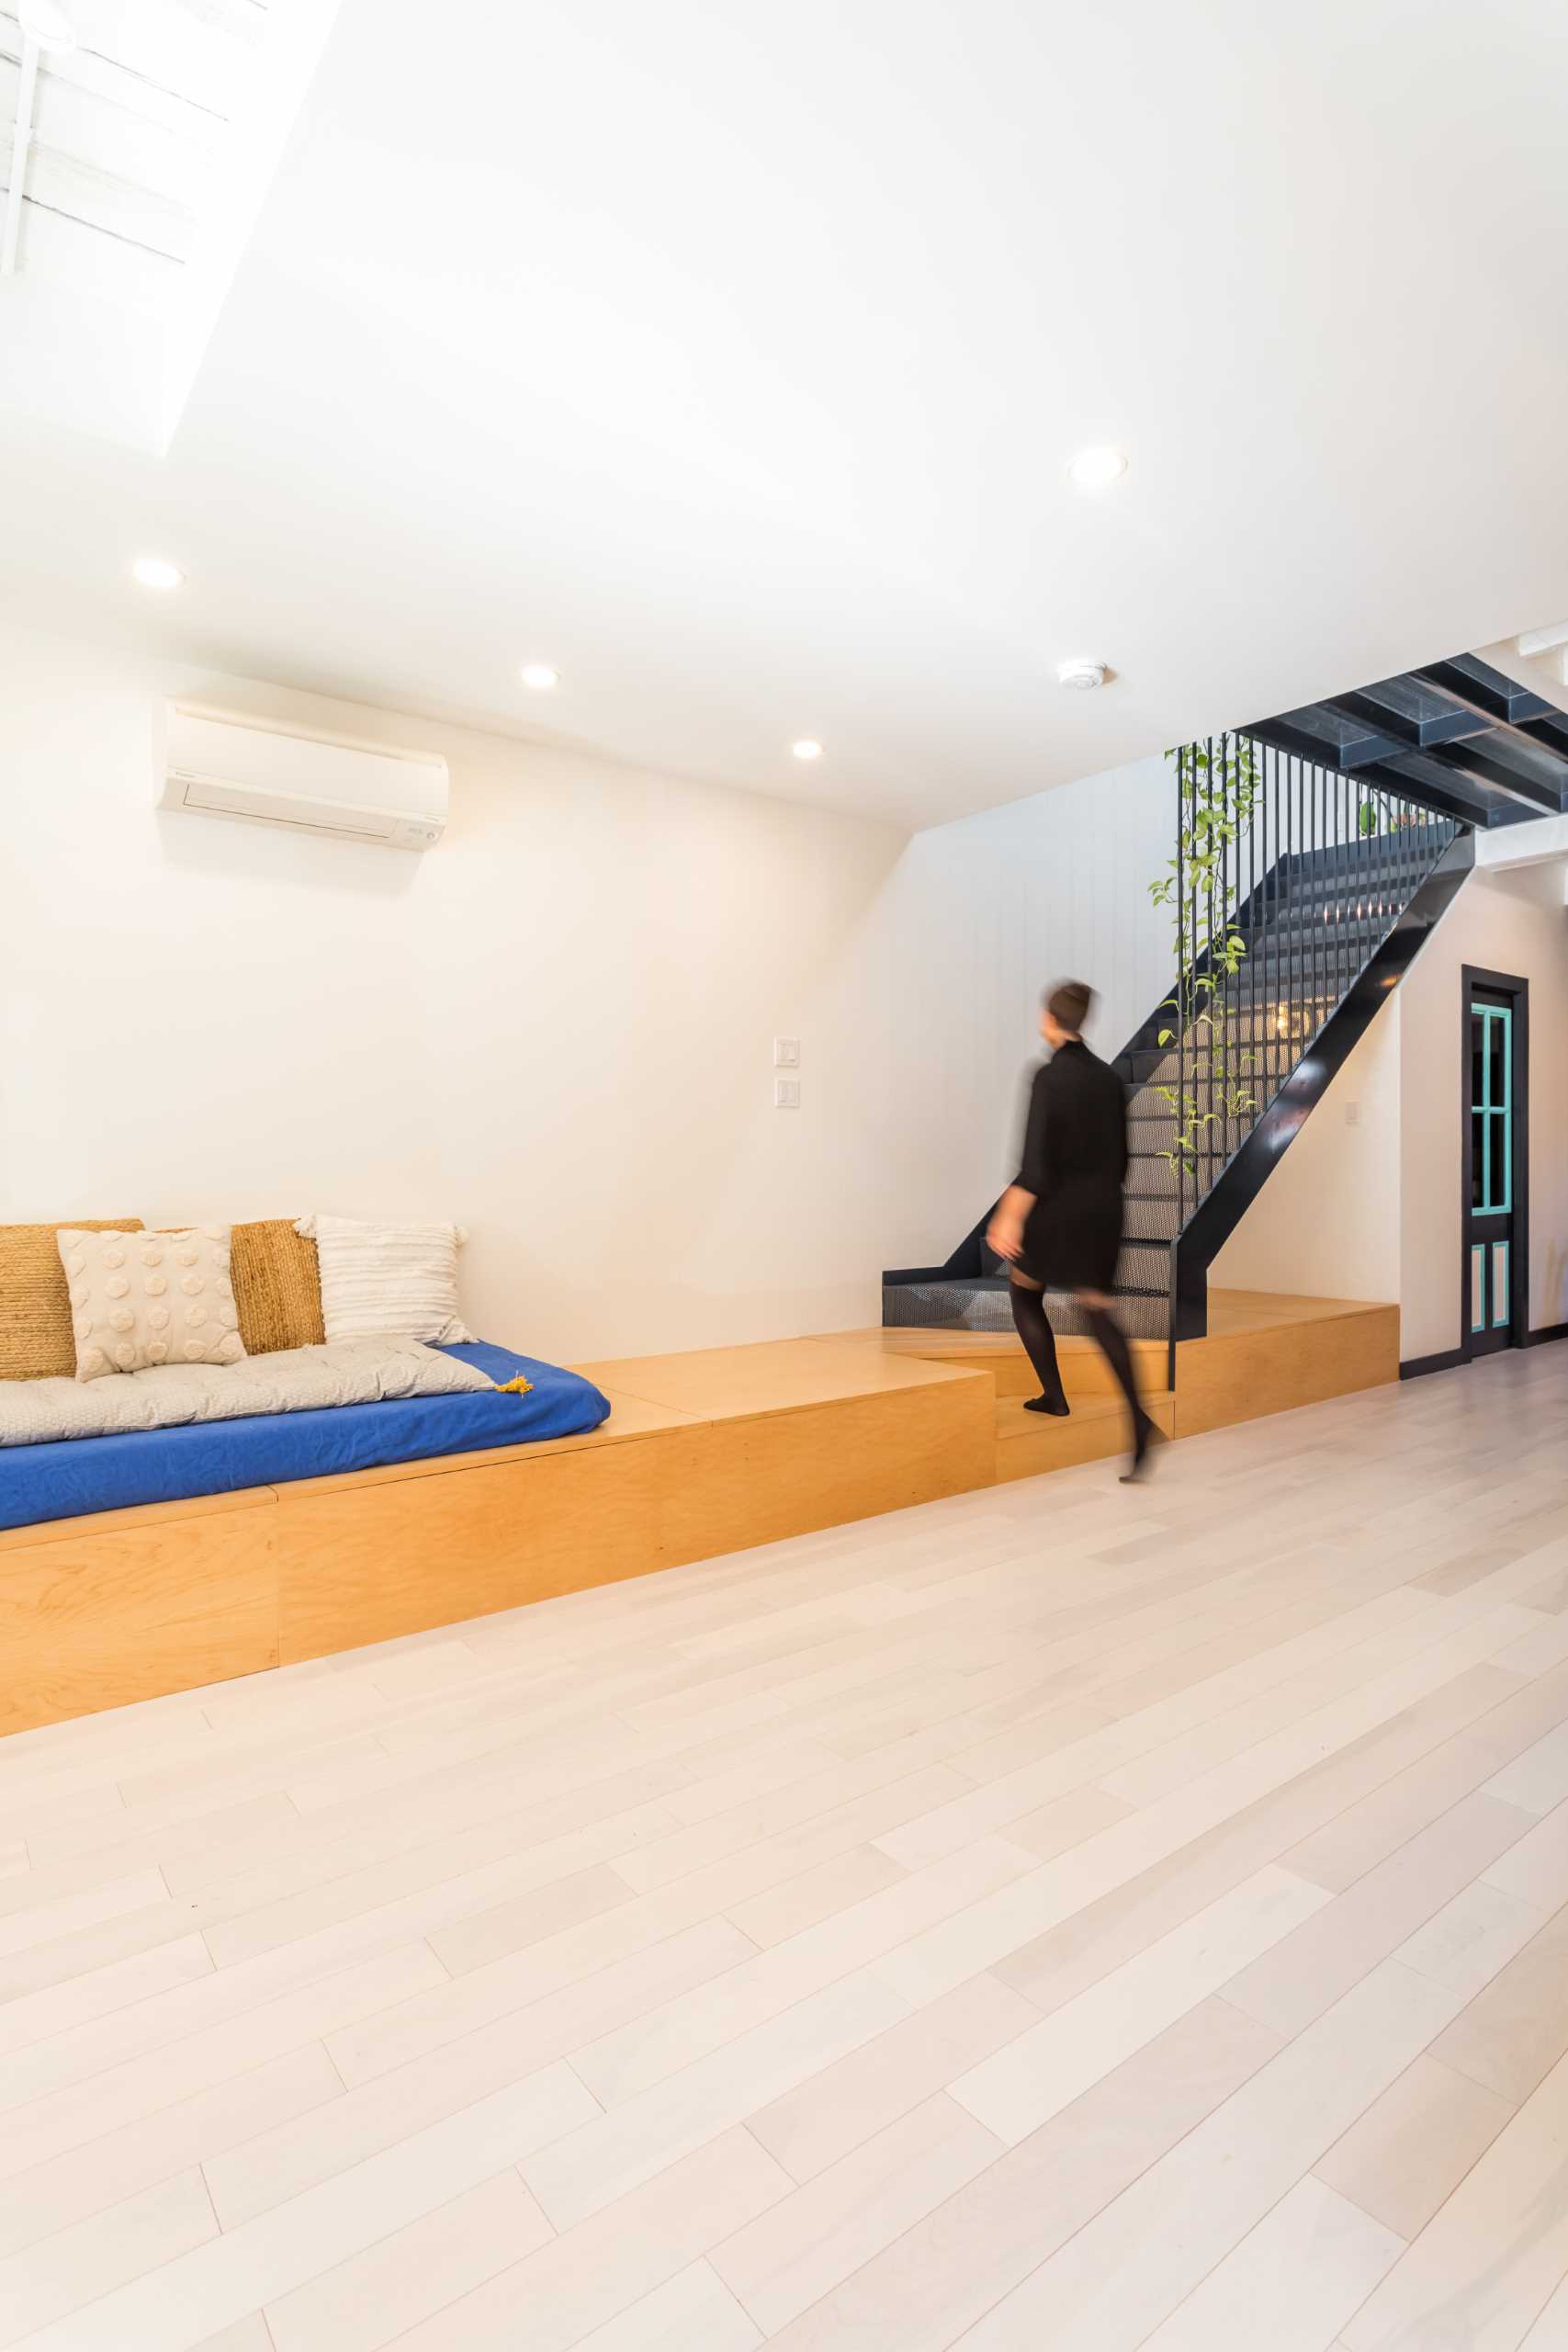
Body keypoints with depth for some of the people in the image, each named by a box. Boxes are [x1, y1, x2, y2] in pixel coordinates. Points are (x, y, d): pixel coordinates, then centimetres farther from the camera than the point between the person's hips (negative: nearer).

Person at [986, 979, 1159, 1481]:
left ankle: (1054, 1395, 22)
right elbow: (1120, 1154, 12)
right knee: (1098, 1308, 6)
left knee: (1025, 1292, 18)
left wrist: (1009, 1217, -19)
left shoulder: (1050, 1076, -15)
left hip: (1058, 1207, -6)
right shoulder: (1108, 1077, 6)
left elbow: (1037, 1160, -21)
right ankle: (1138, 1419, -9)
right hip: (1104, 1208, 6)